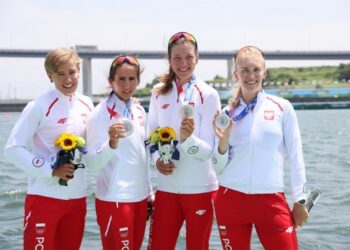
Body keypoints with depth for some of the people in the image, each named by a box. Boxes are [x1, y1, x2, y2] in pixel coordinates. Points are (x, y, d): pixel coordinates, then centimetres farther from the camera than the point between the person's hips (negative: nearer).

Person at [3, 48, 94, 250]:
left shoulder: (87, 104, 5)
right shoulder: (40, 107, -11)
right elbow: (13, 150, -12)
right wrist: (51, 170, -19)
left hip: (77, 198, 6)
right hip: (44, 198, -6)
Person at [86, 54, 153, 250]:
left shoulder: (139, 110, 8)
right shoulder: (100, 114, -12)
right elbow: (93, 163, -16)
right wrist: (112, 143, -33)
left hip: (140, 197, 7)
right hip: (114, 199, -6)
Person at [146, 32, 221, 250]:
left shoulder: (208, 94, -7)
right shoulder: (159, 93, 4)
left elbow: (208, 150, -10)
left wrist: (188, 138, -30)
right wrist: (157, 159, -9)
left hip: (200, 189, -3)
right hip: (166, 188, 3)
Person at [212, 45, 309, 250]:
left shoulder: (282, 108, 2)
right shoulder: (227, 113, 6)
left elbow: (296, 157, 4)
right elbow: (219, 167, 7)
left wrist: (300, 200, 3)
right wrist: (223, 141, -10)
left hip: (272, 201, -1)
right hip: (230, 199, 2)